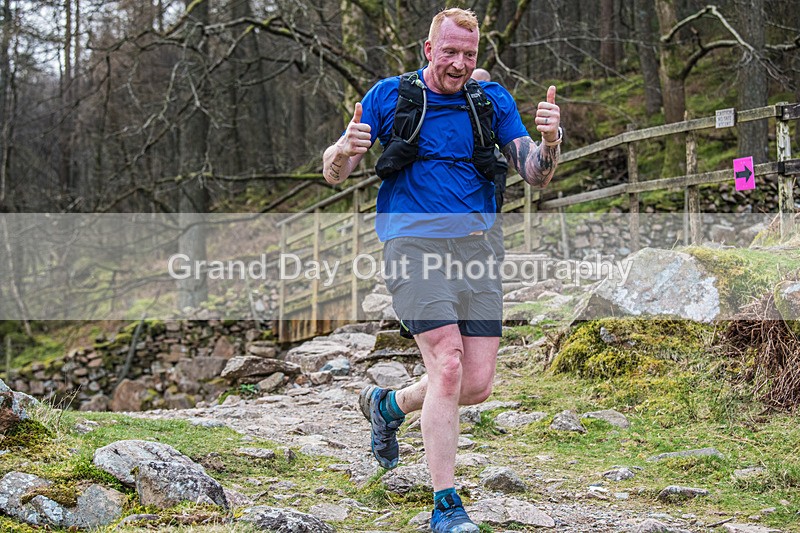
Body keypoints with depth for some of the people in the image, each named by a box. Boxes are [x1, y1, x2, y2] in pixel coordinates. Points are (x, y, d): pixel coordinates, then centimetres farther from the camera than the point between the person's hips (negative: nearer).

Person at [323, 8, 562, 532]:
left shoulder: (492, 100, 10)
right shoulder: (389, 95, 2)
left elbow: (535, 175, 5)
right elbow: (333, 174, 3)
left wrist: (549, 142, -17)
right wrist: (346, 149, -21)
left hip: (476, 244, 4)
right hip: (414, 242, -4)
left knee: (478, 384, 0)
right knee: (447, 366, -18)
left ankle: (387, 404, 31)